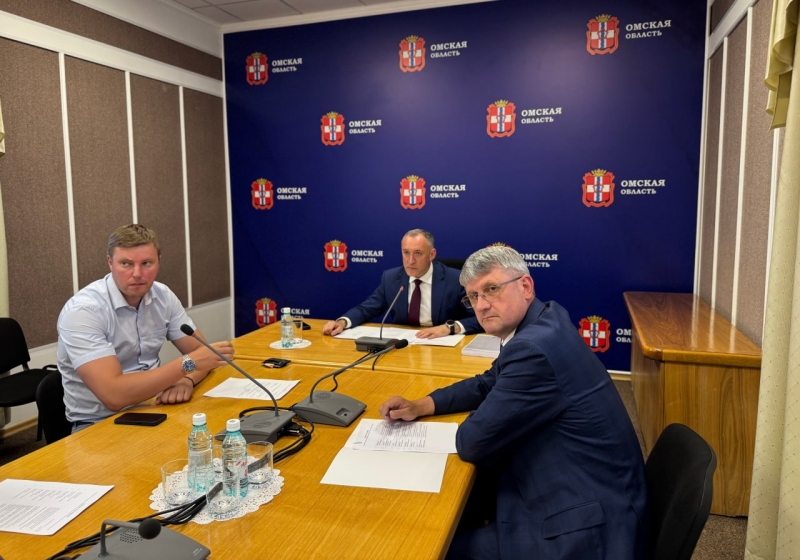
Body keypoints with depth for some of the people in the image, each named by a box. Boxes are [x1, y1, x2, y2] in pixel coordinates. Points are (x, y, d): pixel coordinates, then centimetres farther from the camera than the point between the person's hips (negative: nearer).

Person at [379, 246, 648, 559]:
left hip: (584, 525, -9)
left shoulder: (535, 347, -29)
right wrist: (420, 406, 7)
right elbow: (490, 383, 16)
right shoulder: (544, 321, 3)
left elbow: (474, 443, -20)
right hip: (577, 492, 9)